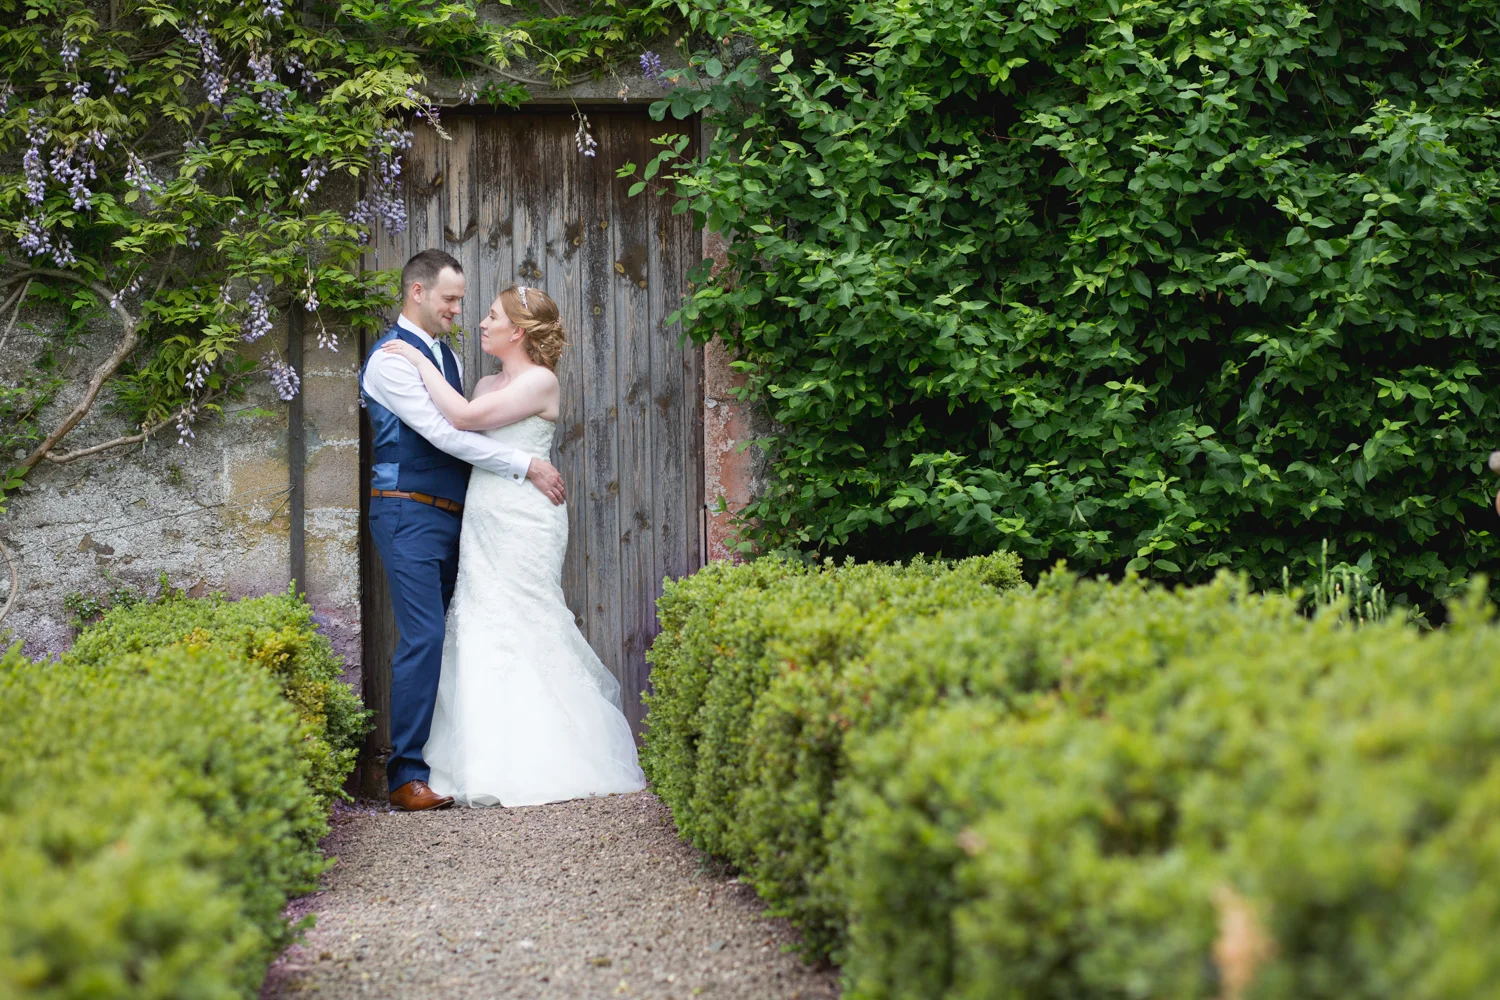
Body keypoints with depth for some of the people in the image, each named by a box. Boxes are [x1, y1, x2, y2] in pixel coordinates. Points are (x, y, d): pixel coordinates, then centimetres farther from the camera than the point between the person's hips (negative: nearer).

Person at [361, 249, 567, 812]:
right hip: (408, 513, -9)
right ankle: (407, 776, -11)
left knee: (450, 639, 7)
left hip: (452, 515, 9)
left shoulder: (448, 357, 19)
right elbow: (442, 433, -17)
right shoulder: (390, 358, -9)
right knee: (424, 639, -14)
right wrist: (526, 465, -16)